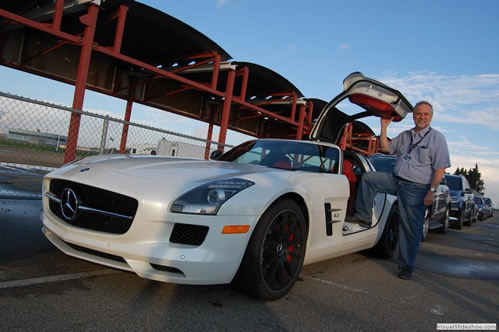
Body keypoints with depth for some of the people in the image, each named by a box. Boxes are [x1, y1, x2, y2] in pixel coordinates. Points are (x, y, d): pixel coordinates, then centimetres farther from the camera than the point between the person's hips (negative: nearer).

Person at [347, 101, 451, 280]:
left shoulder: (437, 138, -5)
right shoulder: (404, 136, 13)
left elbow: (440, 167, -10)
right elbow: (385, 148, 16)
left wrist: (432, 190, -17)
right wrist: (384, 127, 6)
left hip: (416, 188, -5)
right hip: (396, 179, 6)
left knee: (411, 229, -1)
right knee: (368, 178, -7)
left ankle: (406, 267, 11)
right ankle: (364, 216, 2)